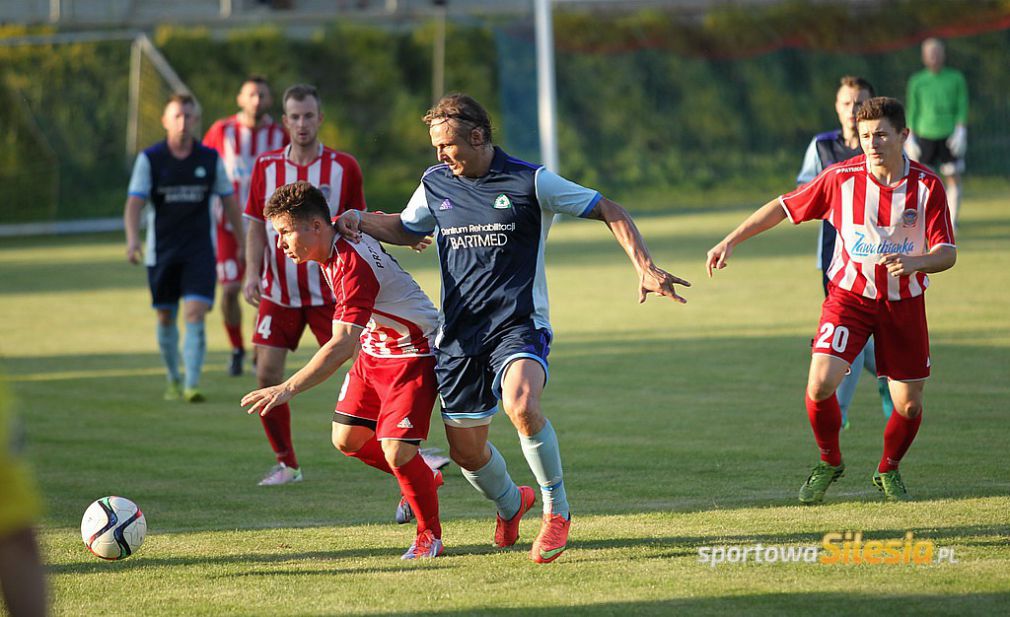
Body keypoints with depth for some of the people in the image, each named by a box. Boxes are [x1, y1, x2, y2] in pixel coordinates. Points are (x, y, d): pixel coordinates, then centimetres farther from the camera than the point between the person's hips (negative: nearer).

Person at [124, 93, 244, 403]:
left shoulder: (210, 159, 1)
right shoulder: (149, 159, -3)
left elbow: (229, 202, 10)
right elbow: (134, 203, -11)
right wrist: (132, 239, -27)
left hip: (200, 251, -1)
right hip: (161, 251, 1)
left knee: (195, 315, -15)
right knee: (166, 317, 11)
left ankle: (192, 384, -18)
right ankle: (173, 379, 30)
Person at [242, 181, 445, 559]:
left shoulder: (352, 264, -33)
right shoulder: (340, 241, -5)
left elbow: (342, 346, -42)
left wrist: (288, 389, -47)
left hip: (413, 353, -10)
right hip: (373, 350, 10)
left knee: (395, 450, -18)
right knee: (346, 439, 9)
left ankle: (430, 535, 3)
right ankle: (424, 479, 32)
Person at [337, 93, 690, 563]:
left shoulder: (530, 181, -7)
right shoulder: (434, 184, 7)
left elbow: (609, 212, 0)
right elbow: (406, 229, 27)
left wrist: (644, 267, -10)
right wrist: (361, 221, 7)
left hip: (518, 326, -5)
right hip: (459, 334, 5)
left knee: (522, 406, -33)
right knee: (465, 450, 6)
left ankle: (556, 508, -12)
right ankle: (510, 504, 39)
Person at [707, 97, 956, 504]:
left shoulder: (926, 186, -12)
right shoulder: (842, 177, -11)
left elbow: (947, 253, -12)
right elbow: (784, 207, 0)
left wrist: (913, 262, -34)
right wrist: (730, 241, -4)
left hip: (904, 302, 1)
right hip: (849, 294, -1)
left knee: (909, 404, 1)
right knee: (821, 382, -19)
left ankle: (888, 471, 31)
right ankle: (829, 463, 8)